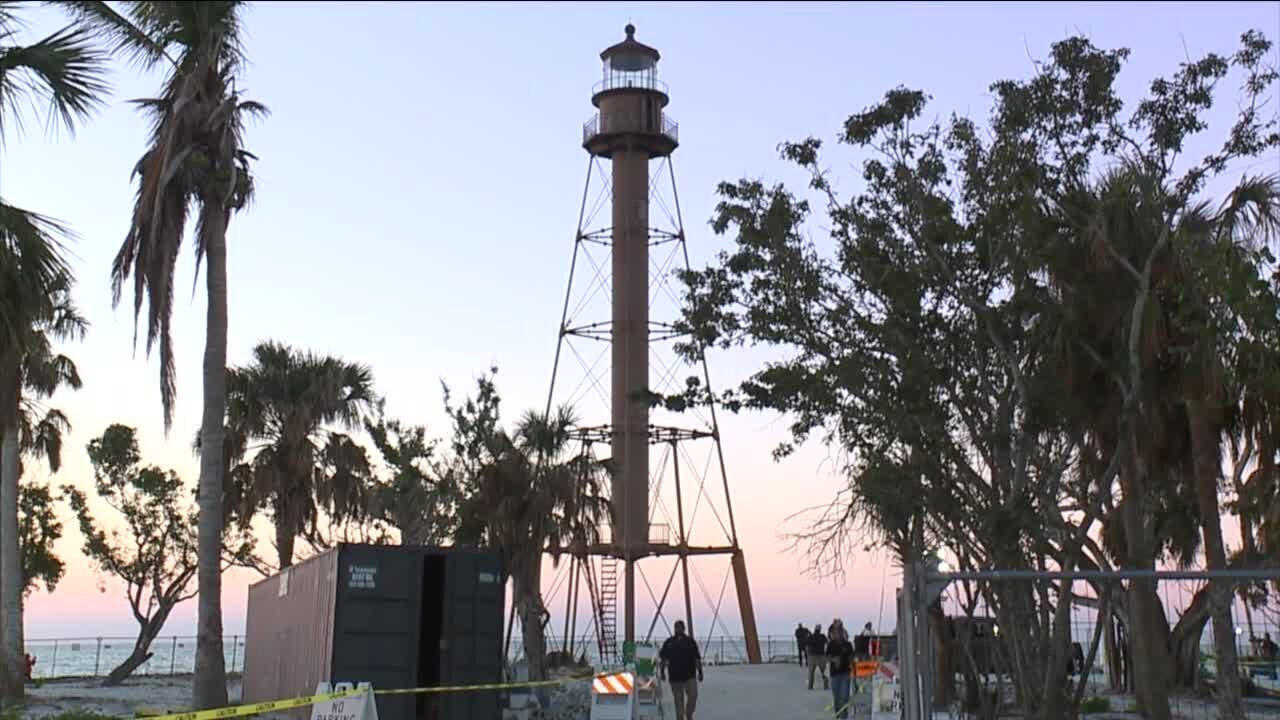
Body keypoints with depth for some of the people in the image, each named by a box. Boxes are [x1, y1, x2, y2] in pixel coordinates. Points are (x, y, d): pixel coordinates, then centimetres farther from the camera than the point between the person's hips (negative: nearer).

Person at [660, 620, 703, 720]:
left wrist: (700, 672, 4)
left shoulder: (690, 641, 8)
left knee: (693, 696, -11)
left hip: (689, 675, 0)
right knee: (678, 700, 4)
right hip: (674, 677, 0)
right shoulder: (669, 642, 7)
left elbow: (697, 659, 9)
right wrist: (662, 671, -2)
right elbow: (662, 658, 8)